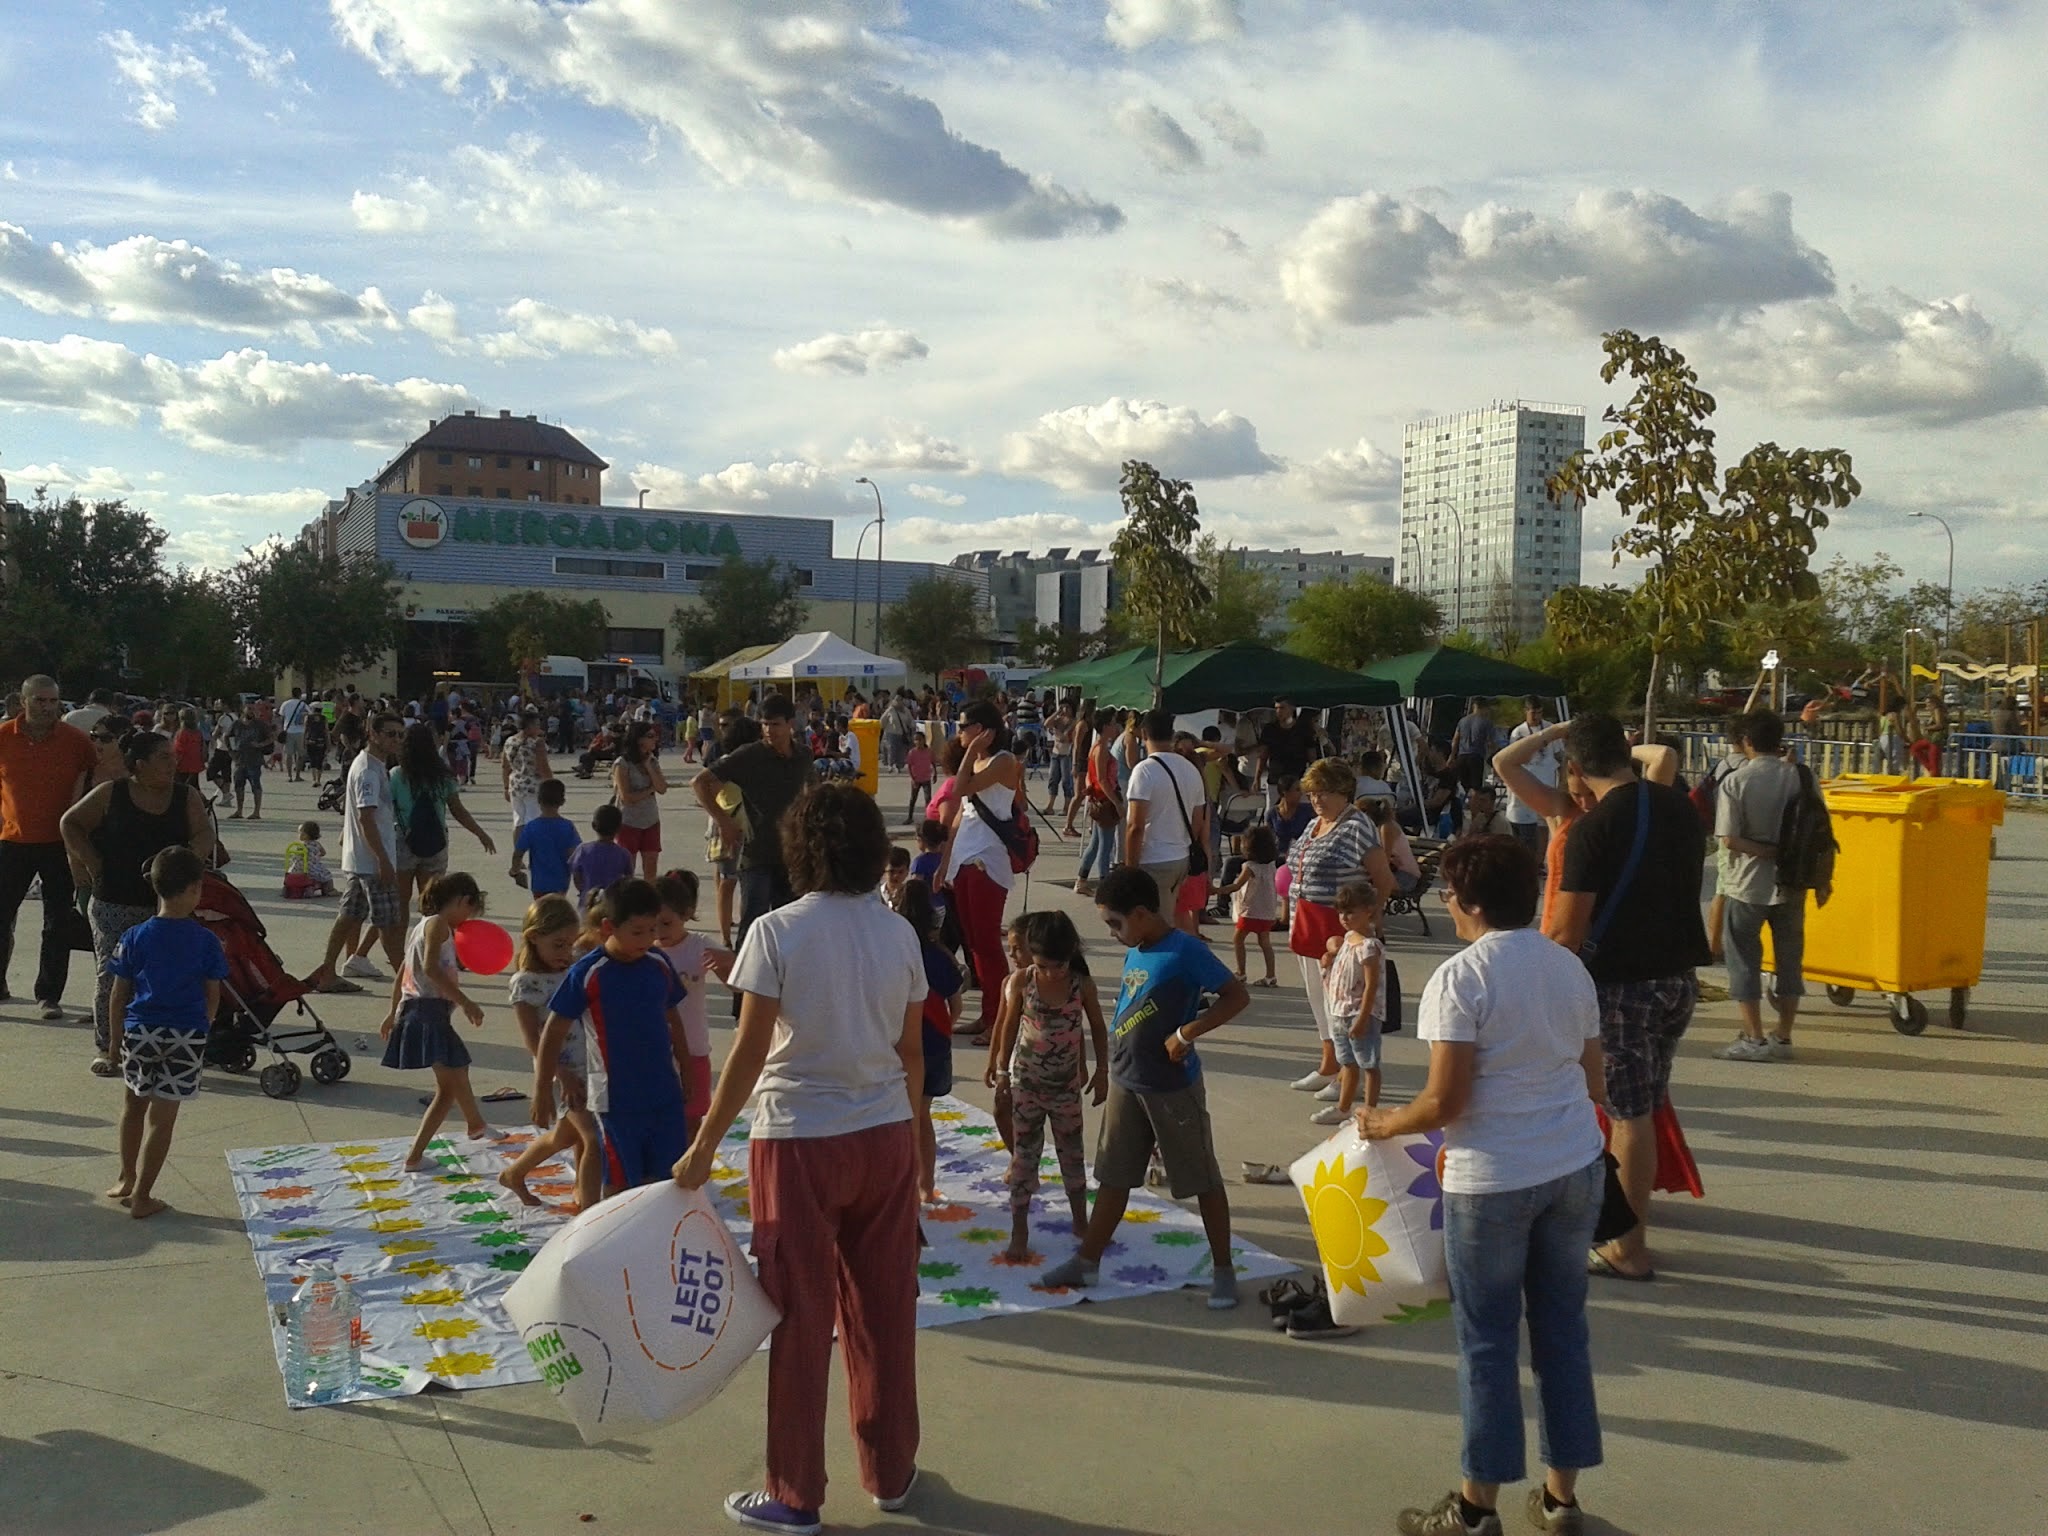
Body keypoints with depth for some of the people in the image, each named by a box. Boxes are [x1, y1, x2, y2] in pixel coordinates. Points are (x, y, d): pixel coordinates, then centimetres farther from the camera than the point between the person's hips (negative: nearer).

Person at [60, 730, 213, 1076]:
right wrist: (92, 863, -3)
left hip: (165, 903, 2)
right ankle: (106, 1049, 13)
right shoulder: (110, 794, 0)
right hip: (113, 904, -1)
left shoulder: (187, 798, 5)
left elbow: (205, 836, -4)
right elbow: (70, 823, 6)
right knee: (112, 975, 2)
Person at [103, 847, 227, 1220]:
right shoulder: (206, 941, -7)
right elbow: (213, 995, -2)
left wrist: (116, 1035, 14)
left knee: (134, 1104, 23)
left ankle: (127, 1179, 34)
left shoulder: (135, 937, -4)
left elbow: (119, 993, 1)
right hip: (187, 1035, -2)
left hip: (141, 1031, 2)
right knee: (162, 1116, 4)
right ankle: (141, 1196, 8)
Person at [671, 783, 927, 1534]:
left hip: (801, 1141, -4)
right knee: (883, 1310, 15)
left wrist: (703, 1147, -3)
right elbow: (912, 1052, 5)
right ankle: (891, 1473, 29)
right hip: (885, 1138, 4)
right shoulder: (900, 933, 0)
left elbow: (750, 1053, -13)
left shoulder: (777, 931, -13)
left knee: (801, 1316, 8)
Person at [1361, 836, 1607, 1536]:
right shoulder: (1571, 969, 6)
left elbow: (1444, 1101, -18)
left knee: (1488, 1340, 6)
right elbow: (1595, 1083, 12)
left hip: (1493, 1180, -6)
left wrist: (1381, 1124, -1)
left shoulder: (1460, 977, -15)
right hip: (1576, 1168, 6)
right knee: (1563, 1327, 15)